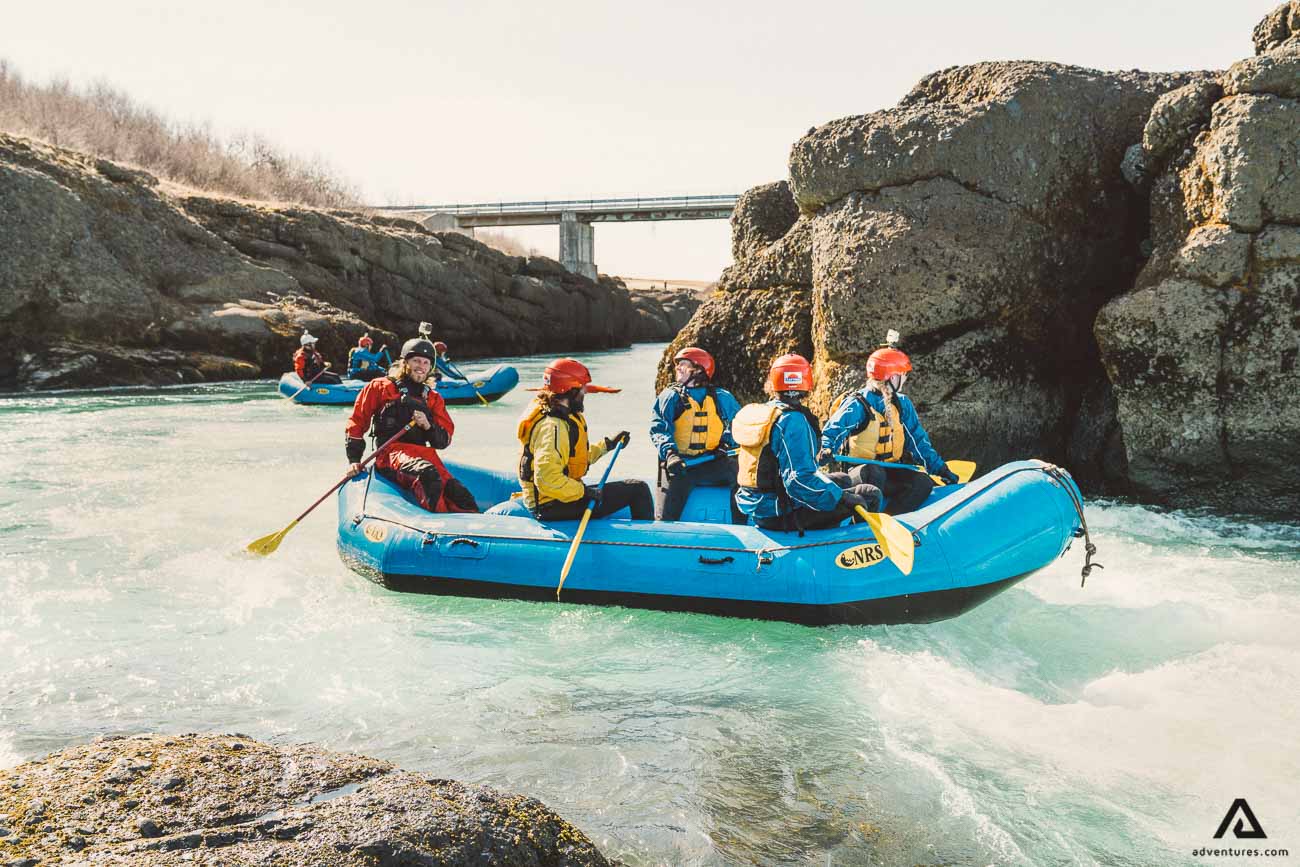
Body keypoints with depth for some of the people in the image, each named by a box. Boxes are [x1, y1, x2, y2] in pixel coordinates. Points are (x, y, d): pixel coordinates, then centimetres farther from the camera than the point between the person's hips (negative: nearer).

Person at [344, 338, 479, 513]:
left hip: (425, 454, 5)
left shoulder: (433, 398, 24)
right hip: (392, 453, -5)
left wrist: (428, 426, -4)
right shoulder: (380, 387, 13)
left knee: (461, 496, -23)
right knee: (427, 473, -39)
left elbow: (444, 440, 17)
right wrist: (354, 460, 6)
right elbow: (357, 422, 14)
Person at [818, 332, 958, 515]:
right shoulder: (857, 405, -10)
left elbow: (918, 440, 16)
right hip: (859, 473, -6)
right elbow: (832, 432, -19)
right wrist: (826, 451, -41)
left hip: (890, 474, 6)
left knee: (924, 483, -21)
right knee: (873, 472, -40)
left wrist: (940, 469, 12)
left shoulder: (902, 404, 11)